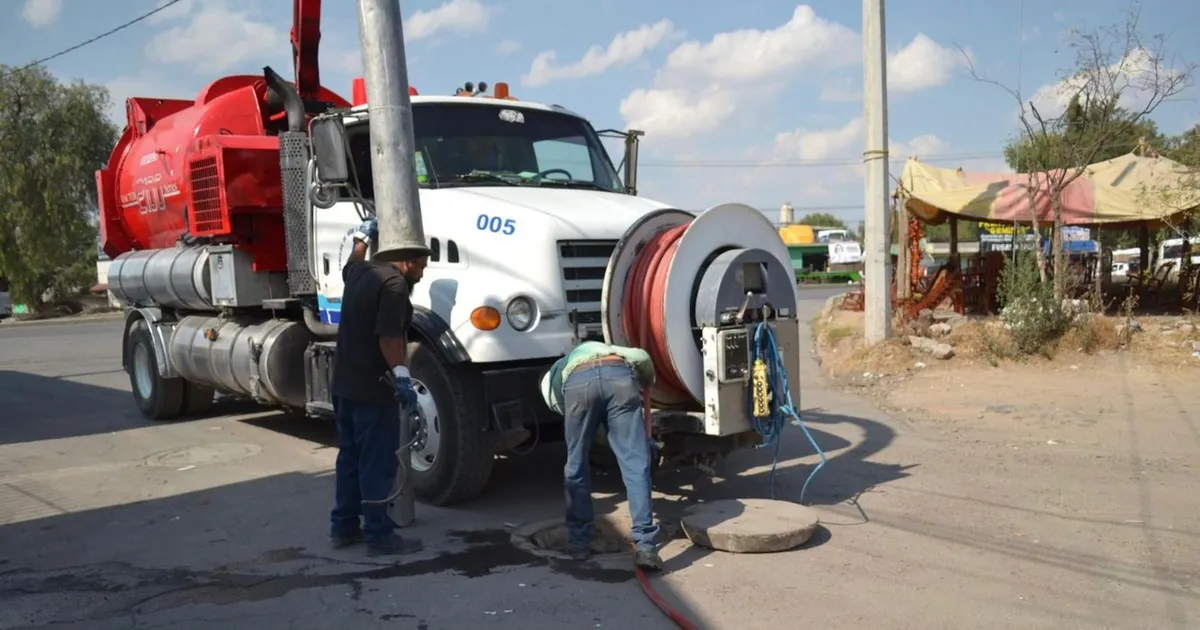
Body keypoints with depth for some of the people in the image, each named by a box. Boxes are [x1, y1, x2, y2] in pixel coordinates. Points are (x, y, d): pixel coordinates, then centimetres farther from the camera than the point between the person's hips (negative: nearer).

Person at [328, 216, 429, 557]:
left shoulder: (362, 273, 12)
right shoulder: (393, 284, -17)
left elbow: (350, 265, 38)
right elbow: (388, 336, -27)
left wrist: (363, 237, 49)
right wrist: (402, 376, -29)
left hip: (345, 385, 10)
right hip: (373, 389, -10)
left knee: (351, 455, 17)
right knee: (378, 462, -3)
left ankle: (343, 526, 25)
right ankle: (379, 534, 3)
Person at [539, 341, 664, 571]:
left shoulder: (558, 370, 44)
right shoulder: (614, 352, 45)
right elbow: (643, 359, 28)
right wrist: (643, 387, 46)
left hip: (577, 380, 0)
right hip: (619, 375, 0)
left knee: (576, 466, 17)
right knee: (636, 466, 2)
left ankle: (579, 543, 25)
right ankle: (645, 546, -6)